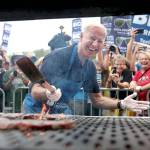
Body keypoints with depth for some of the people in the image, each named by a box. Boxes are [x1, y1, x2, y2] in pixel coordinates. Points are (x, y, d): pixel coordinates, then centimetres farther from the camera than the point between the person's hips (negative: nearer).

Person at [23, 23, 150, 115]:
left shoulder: (90, 67, -3)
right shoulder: (58, 57, -23)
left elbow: (97, 99, 5)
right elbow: (35, 91, -24)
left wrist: (121, 104, -10)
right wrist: (47, 93, -47)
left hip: (62, 112, 5)